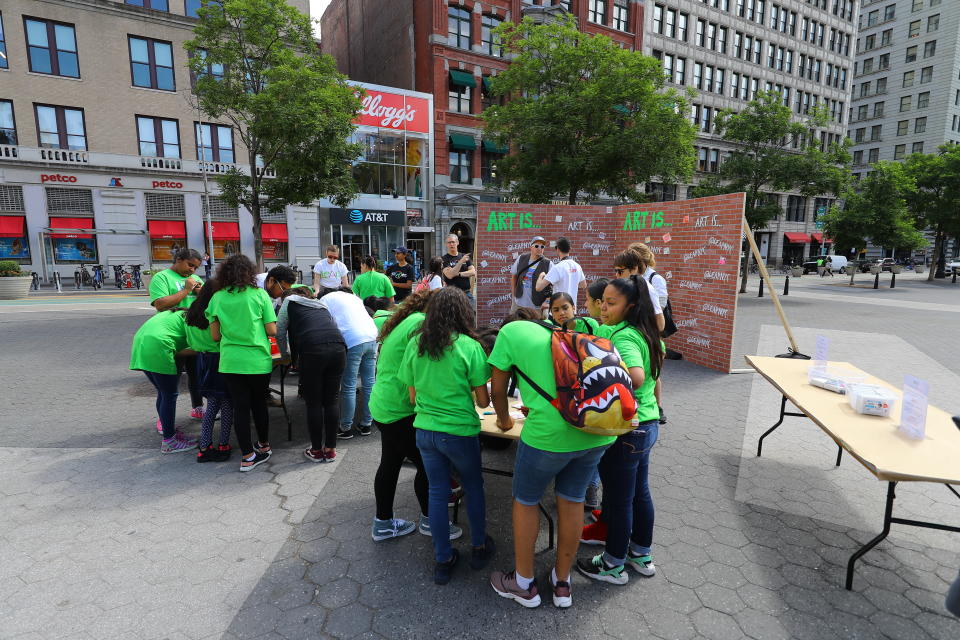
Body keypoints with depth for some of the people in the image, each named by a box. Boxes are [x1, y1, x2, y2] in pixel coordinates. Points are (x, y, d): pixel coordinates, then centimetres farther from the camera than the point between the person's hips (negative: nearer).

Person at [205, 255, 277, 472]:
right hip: (259, 361, -1)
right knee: (259, 403, 16)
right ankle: (264, 446, 32)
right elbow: (272, 330, -5)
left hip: (230, 362, 1)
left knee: (240, 407, 8)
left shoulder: (217, 298, 1)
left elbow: (215, 336, 4)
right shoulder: (260, 295, -5)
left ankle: (247, 456, 13)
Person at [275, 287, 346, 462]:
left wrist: (285, 356, 36)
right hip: (338, 347, 4)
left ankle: (316, 451, 17)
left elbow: (280, 333, 19)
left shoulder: (289, 301, 23)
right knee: (332, 400, 12)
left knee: (313, 403, 8)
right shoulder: (320, 305, 34)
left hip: (312, 350, -4)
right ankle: (330, 449, 19)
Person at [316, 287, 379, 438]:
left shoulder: (324, 300, 15)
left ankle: (346, 428, 10)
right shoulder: (353, 296, 32)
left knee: (348, 387, 2)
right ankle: (366, 424, 20)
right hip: (372, 337, 6)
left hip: (352, 342, -6)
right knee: (369, 383, 11)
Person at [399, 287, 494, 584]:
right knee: (473, 487, 20)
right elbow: (483, 400, -9)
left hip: (425, 430, 4)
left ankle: (443, 561, 28)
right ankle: (479, 547, 37)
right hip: (459, 431, -3)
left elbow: (412, 396, 4)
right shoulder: (470, 347, -14)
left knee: (437, 492, 16)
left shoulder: (415, 344, -3)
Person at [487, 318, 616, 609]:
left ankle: (524, 584, 34)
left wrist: (504, 419, 29)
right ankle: (562, 583, 39)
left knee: (525, 500, 17)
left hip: (551, 432, -6)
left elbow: (498, 390, 9)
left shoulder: (510, 331, 6)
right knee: (572, 500, 22)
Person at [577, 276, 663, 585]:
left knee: (618, 499, 8)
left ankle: (613, 565, 28)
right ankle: (641, 554, 41)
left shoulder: (624, 337, -24)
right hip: (648, 424, 9)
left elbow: (635, 377, -41)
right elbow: (660, 349, 26)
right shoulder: (645, 334, 5)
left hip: (625, 430, -9)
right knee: (640, 491, 23)